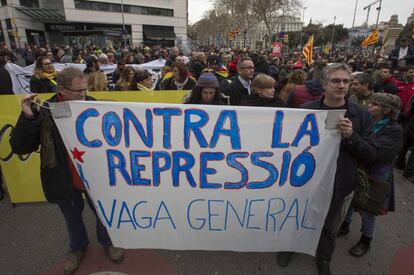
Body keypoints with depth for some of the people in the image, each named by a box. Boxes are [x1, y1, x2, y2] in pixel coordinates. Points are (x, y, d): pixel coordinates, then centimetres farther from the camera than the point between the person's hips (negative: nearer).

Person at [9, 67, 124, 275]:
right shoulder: (44, 113, -14)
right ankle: (78, 248, 54)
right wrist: (27, 118, -27)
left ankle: (108, 242, 51)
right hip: (65, 180, 1)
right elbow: (19, 148, -15)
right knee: (72, 217, 25)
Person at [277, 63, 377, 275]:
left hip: (340, 185, 1)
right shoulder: (307, 110, -10)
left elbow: (371, 155, -9)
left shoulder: (361, 115, -6)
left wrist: (351, 136, -24)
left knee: (330, 229, 22)